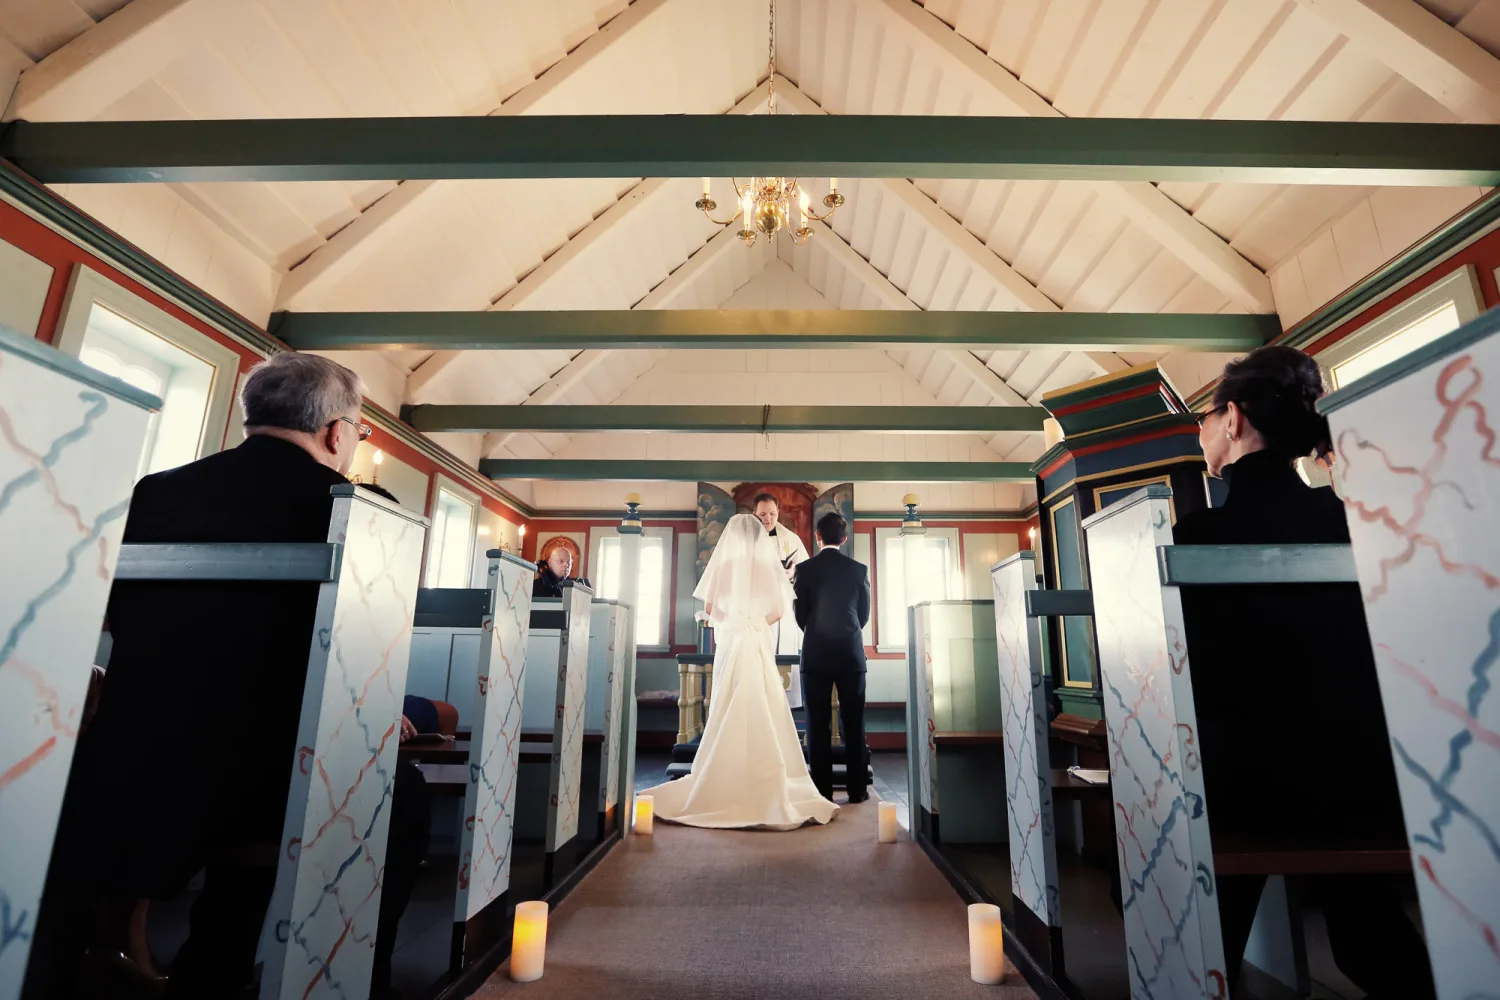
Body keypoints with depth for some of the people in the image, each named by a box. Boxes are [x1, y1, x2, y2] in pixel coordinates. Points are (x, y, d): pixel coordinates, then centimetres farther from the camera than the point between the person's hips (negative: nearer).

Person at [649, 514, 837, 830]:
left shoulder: (721, 567, -3)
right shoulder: (768, 567, -3)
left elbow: (709, 609, 0)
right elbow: (779, 611, 0)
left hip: (729, 641, 1)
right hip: (758, 643, 0)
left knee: (728, 711, 9)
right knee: (762, 711, 5)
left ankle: (724, 779, 14)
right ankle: (764, 783, 7)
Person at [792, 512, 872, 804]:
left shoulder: (805, 569, -4)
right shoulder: (859, 570, -1)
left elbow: (800, 616, 1)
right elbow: (864, 615, 7)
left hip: (816, 654, -1)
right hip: (851, 653, 1)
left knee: (819, 725, 5)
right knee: (853, 724, 8)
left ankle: (822, 790, 9)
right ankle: (857, 789, 12)